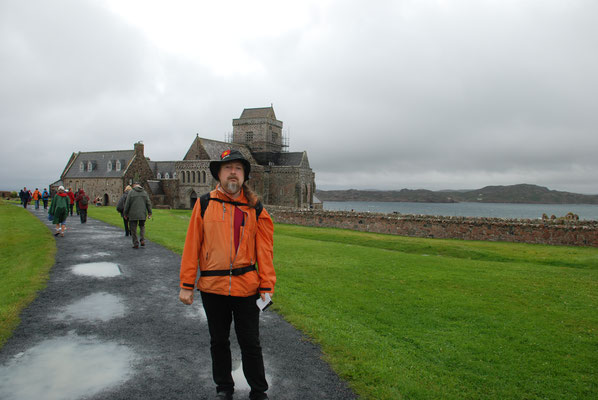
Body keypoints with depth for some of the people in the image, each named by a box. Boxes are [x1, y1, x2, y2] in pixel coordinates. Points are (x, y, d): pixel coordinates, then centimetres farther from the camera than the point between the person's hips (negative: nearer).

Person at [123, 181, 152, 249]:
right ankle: (142, 240, 4)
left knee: (133, 229, 7)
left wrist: (125, 213, 4)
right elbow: (148, 203, 1)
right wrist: (149, 213, 5)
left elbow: (127, 204, -4)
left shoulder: (131, 192, -3)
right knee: (142, 227, 21)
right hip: (143, 214, 3)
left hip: (133, 214, -3)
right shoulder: (144, 192, 4)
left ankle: (136, 244, 7)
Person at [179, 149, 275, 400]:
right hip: (212, 286, 1)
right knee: (218, 342, 18)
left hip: (247, 286, 0)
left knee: (250, 343, 9)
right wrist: (186, 285, -2)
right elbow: (192, 245, -1)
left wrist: (267, 286, -5)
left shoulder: (255, 208, 0)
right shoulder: (204, 204, -1)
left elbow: (264, 249, 0)